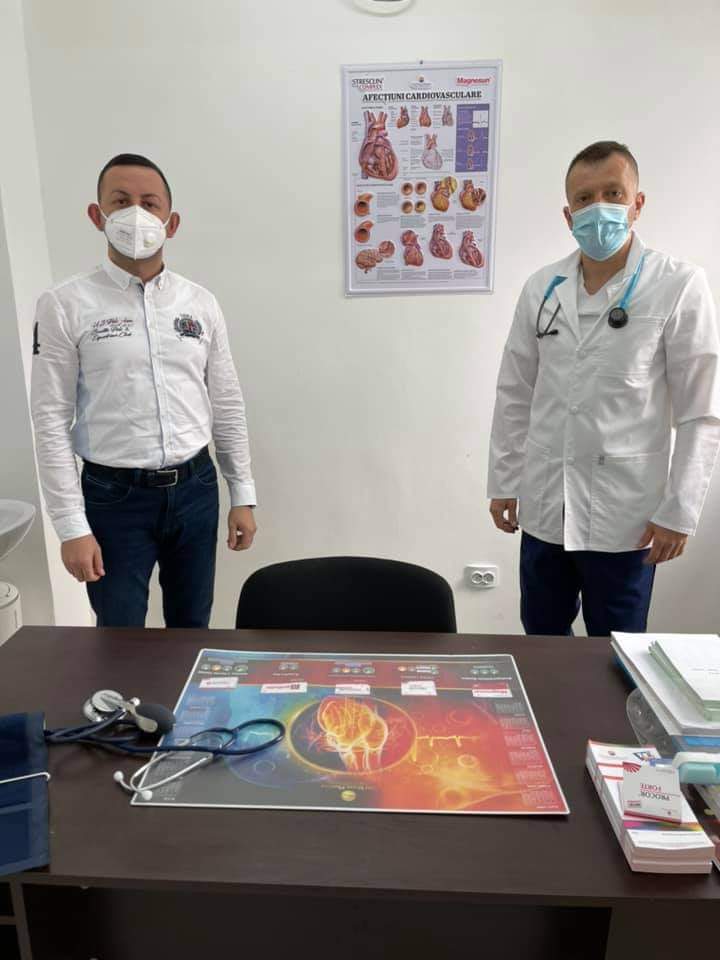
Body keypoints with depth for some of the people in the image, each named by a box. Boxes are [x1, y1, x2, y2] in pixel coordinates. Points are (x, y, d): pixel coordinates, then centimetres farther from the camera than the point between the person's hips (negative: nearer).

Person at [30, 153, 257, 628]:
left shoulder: (201, 304, 3)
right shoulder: (65, 305, -6)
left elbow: (227, 405, 7)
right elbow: (52, 420, -7)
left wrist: (243, 495, 6)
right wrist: (72, 526, -10)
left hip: (195, 487, 3)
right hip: (115, 495, -3)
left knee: (192, 631, 17)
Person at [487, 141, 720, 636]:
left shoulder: (680, 287, -7)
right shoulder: (542, 288, 3)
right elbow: (515, 395, 7)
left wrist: (679, 512, -9)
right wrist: (504, 482, 7)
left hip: (624, 514, -3)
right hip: (544, 506, 4)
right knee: (542, 638, 18)